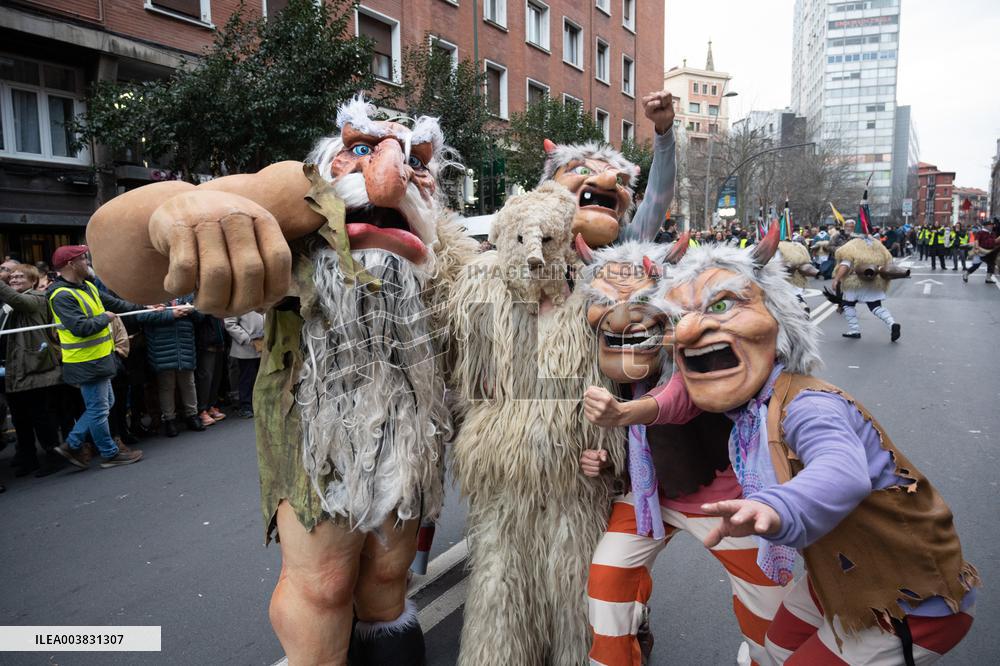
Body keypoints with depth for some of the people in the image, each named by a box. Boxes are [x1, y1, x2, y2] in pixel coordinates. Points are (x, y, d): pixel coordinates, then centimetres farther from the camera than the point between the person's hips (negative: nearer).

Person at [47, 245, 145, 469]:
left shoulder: (87, 287, 9)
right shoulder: (62, 296, -20)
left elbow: (114, 303, 18)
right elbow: (81, 327, -28)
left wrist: (144, 308, 16)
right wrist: (104, 318, -13)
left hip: (99, 358, 10)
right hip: (86, 363, -10)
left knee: (105, 403, 20)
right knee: (98, 409, 2)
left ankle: (72, 445, 27)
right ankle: (110, 454, 16)